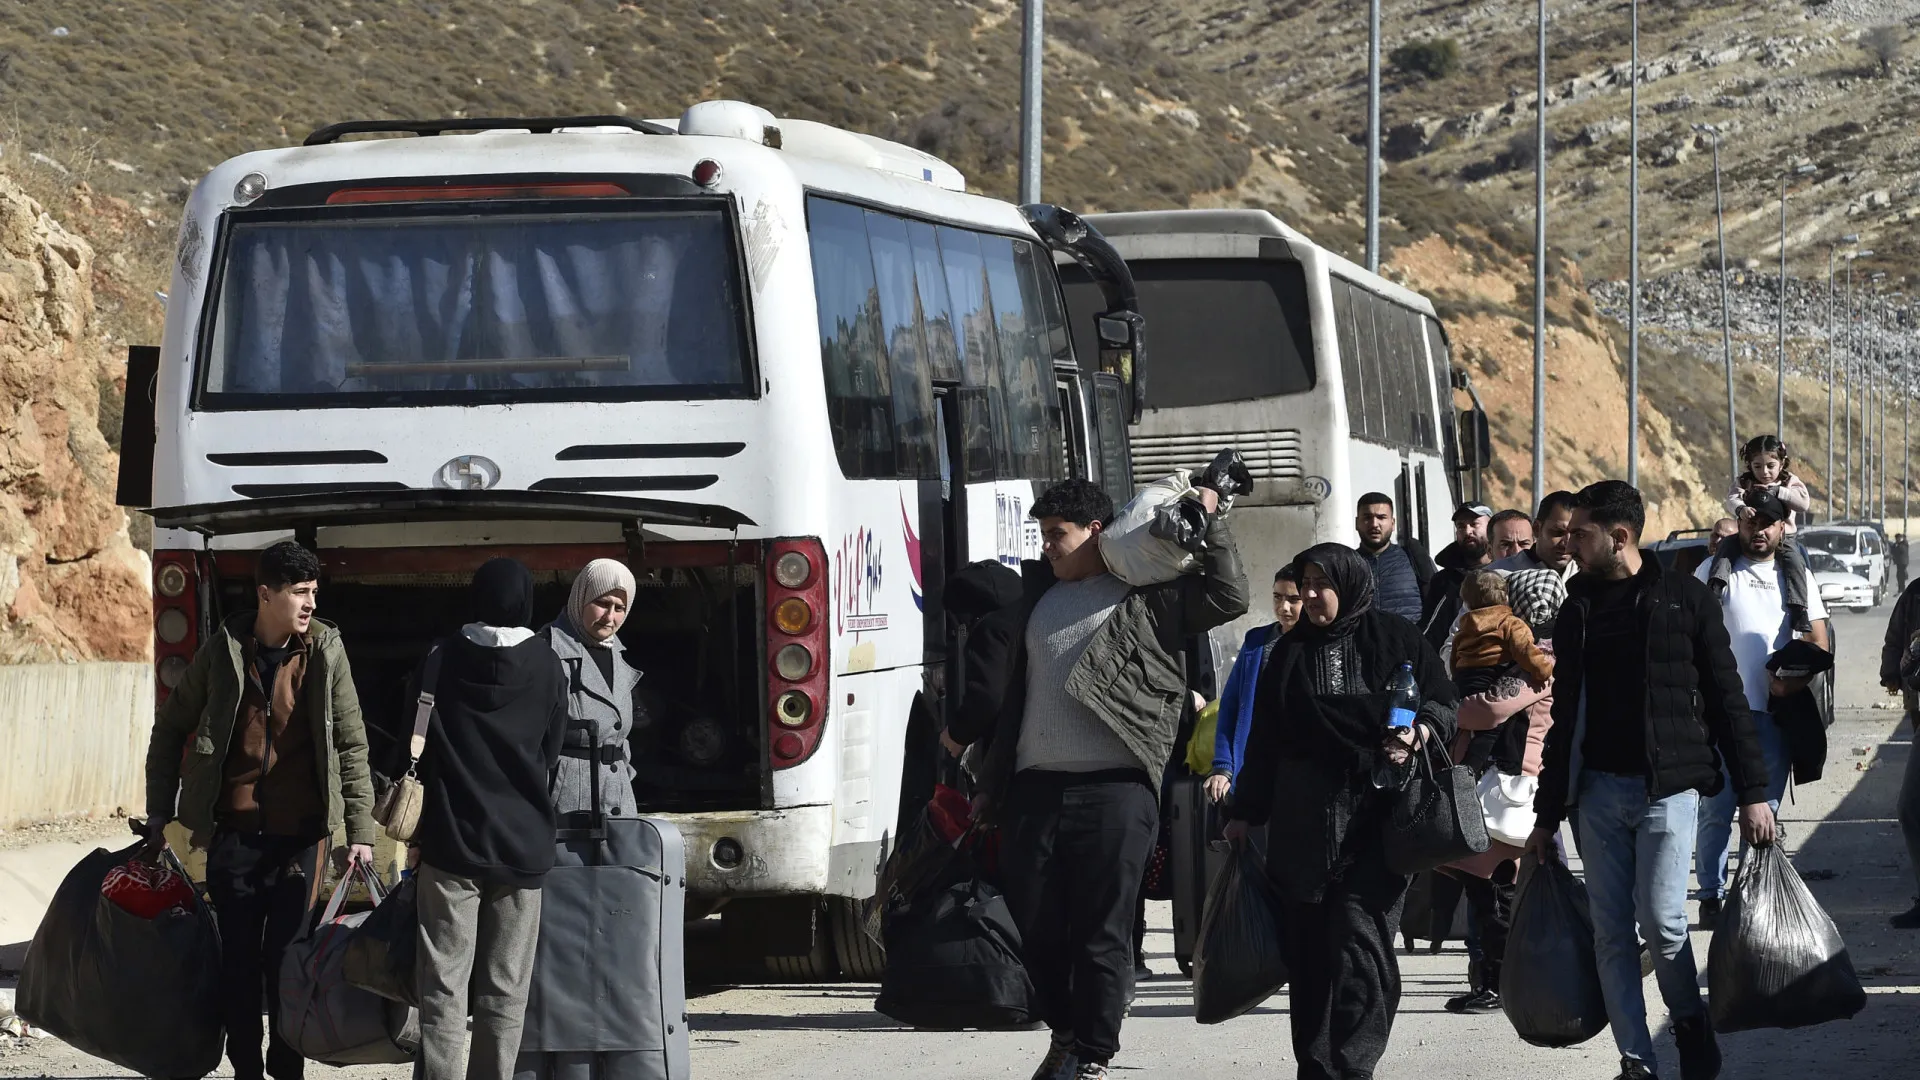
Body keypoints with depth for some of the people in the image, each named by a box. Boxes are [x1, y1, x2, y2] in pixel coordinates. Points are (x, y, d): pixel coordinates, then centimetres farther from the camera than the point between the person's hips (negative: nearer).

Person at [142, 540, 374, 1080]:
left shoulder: (326, 651, -2)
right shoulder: (222, 651, -1)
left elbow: (351, 745, 1)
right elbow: (170, 729, 11)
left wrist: (360, 831, -3)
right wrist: (159, 812, 7)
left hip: (301, 832, -1)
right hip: (234, 829, 1)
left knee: (288, 955, 1)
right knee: (238, 956, 4)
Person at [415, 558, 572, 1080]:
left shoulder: (443, 660, -1)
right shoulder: (546, 667, -1)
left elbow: (417, 749, 3)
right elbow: (550, 759, 7)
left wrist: (417, 832, 12)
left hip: (451, 842, -1)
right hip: (523, 846, 1)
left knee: (443, 983, -2)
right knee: (505, 989, 4)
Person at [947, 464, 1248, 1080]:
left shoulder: (1146, 596, 5)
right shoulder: (1037, 600, 20)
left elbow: (1228, 599, -3)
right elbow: (1000, 679, 20)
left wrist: (1211, 522, -3)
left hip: (1113, 789, -5)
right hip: (1033, 789, 5)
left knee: (1101, 931, -3)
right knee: (1033, 926, 7)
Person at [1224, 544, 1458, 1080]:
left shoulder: (1395, 639, 7)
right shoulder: (1291, 651, 15)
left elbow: (1444, 702, 10)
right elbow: (1264, 738, 18)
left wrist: (1419, 733, -12)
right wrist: (1245, 813, 17)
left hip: (1377, 812, -3)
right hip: (1303, 820, 3)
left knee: (1359, 935, -13)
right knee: (1308, 944, 1)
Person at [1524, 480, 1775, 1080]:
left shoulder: (1685, 599, -1)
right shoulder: (1578, 609, 12)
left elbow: (1727, 699, 1)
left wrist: (1752, 793, -3)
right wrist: (1546, 816, 17)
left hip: (1668, 785, -4)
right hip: (1597, 790, 4)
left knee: (1662, 922, -11)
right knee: (1612, 932, 1)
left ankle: (1691, 1026, 14)